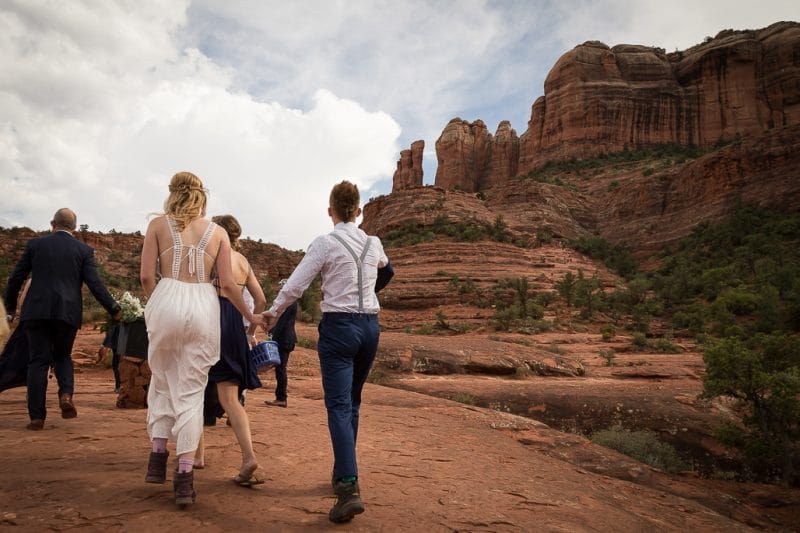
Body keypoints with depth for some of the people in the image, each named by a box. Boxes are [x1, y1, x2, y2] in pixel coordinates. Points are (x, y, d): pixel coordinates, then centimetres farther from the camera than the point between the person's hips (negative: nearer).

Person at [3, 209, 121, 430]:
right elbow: (94, 283, -3)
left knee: (38, 361, 5)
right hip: (68, 313, 0)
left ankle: (37, 416, 3)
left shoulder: (35, 244, 6)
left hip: (37, 311, 0)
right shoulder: (84, 250, 4)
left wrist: (10, 305, 24)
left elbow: (16, 278, 9)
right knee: (62, 356, 18)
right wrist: (113, 309, 5)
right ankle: (66, 394, -7)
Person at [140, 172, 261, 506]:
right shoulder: (218, 232, 11)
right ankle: (184, 475, 4)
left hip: (166, 301, 0)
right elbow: (227, 284, 5)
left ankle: (158, 454, 17)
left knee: (162, 380, 21)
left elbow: (146, 276, 1)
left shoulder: (158, 224, 8)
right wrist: (250, 317, 16)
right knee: (191, 389, 6)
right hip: (204, 305, 0)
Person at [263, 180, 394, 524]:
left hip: (339, 326, -5)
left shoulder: (325, 243, -8)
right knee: (352, 403, 17)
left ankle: (349, 487, -19)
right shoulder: (374, 244, 8)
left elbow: (295, 285, -8)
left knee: (339, 407, -8)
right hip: (370, 326, 5)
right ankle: (343, 473, 28)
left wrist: (273, 313, 9)